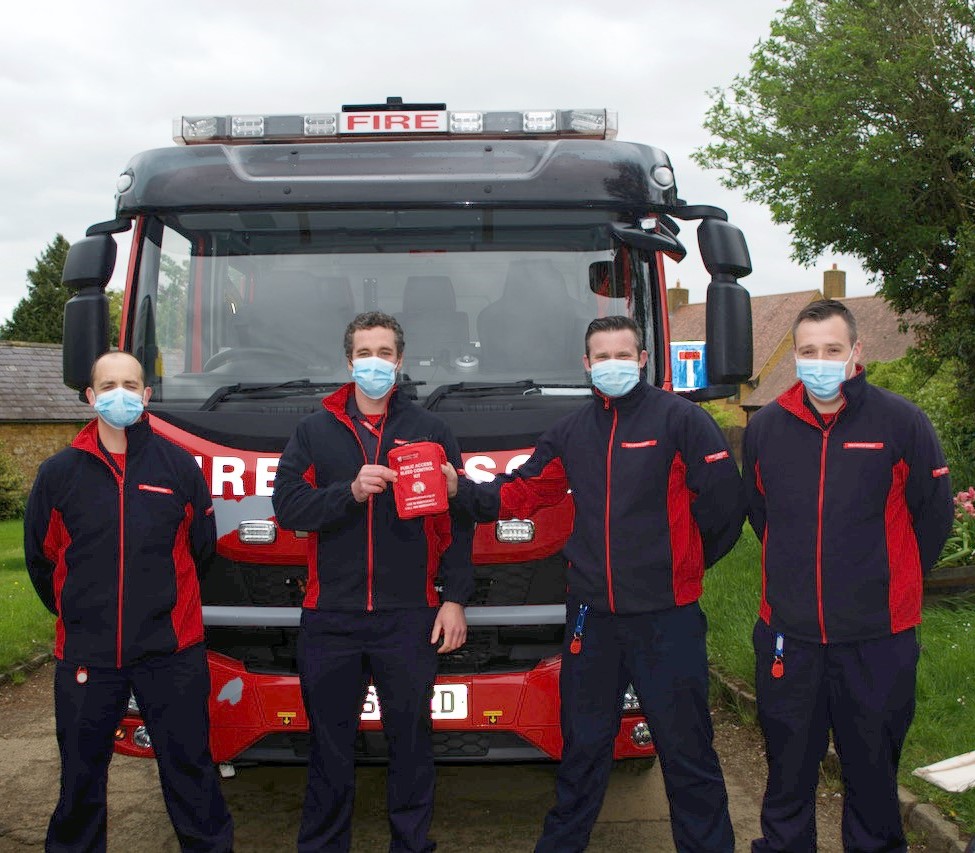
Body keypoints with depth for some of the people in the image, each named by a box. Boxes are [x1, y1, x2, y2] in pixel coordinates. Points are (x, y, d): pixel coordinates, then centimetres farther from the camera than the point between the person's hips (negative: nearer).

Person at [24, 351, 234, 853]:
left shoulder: (179, 466, 1)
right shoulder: (59, 473, 1)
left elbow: (201, 547, 12)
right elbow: (40, 558, 12)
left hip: (170, 652, -1)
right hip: (85, 654, 1)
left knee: (188, 765, 7)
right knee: (81, 773, 12)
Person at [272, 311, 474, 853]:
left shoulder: (430, 430, 7)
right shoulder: (315, 431, 9)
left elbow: (458, 519, 4)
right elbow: (287, 505, -2)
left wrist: (455, 599, -2)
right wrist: (350, 491, -16)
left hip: (408, 618, -1)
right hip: (331, 619, 1)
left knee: (411, 738, 6)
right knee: (330, 742, 9)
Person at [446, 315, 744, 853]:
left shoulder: (680, 419, -5)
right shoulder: (571, 432, 11)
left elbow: (724, 502, -6)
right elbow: (522, 493, 9)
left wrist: (684, 562, 4)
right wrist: (461, 490, -6)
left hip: (665, 615, -4)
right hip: (591, 615, 5)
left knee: (686, 748, 5)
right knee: (582, 743, 17)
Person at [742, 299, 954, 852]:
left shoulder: (901, 422, -8)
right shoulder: (766, 427, 1)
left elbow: (934, 514, 3)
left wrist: (890, 582, 9)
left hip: (877, 639, -2)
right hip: (788, 634, 2)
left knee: (873, 766, 13)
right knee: (789, 765, 14)